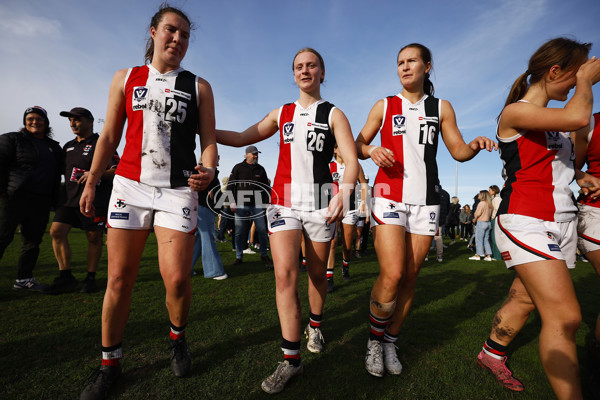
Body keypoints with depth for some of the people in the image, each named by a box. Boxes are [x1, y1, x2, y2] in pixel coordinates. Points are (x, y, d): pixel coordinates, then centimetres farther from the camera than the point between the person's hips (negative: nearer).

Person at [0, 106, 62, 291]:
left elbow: (57, 175, 21)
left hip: (41, 204, 5)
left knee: (33, 241, 8)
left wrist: (53, 200, 13)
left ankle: (24, 278, 18)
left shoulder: (54, 147, 18)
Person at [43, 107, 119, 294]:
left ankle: (90, 278, 11)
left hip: (94, 198, -6)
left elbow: (117, 171, -8)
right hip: (69, 197, 6)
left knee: (94, 237, -1)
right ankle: (66, 277, 6)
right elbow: (61, 171, 29)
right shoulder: (68, 146, 21)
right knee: (56, 231, -4)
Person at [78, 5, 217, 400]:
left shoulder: (198, 86, 9)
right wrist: (91, 182, 9)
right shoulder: (126, 78, 14)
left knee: (177, 278, -8)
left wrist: (209, 170, -18)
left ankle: (177, 338, 24)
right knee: (119, 278, 4)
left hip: (178, 190, -1)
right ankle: (109, 362, 25)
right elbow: (109, 137, 14)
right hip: (130, 185, 2)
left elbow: (209, 140, 3)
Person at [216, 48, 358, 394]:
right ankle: (291, 359, -1)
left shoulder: (333, 114, 6)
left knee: (317, 273, 9)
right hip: (284, 201, 2)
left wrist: (343, 193, -25)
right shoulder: (282, 114, 15)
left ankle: (315, 326, 37)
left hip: (320, 201, -1)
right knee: (285, 273, -11)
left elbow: (351, 161, -5)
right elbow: (241, 138, 18)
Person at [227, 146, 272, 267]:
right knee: (240, 232, 1)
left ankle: (264, 255, 13)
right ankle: (239, 257, 15)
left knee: (262, 230, -1)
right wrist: (232, 202, -4)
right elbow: (230, 186, 4)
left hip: (257, 205, 2)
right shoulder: (238, 168, 5)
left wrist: (266, 202, 11)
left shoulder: (260, 169, 14)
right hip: (241, 205, -2)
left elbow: (266, 187, 19)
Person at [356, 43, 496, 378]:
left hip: (426, 200, 3)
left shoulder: (442, 108, 15)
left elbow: (458, 150, 12)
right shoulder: (384, 106, 11)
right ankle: (375, 340, 10)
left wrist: (475, 146, -10)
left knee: (410, 276, 4)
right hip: (389, 196, -2)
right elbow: (358, 145, 10)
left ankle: (391, 342, 22)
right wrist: (373, 151, -12)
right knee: (392, 275, -14)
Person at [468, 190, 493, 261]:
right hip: (488, 222, 8)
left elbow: (478, 214, -15)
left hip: (481, 222, -8)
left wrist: (474, 219, 0)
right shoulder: (489, 204, 9)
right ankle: (488, 255, 12)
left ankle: (478, 255, 3)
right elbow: (490, 214, 12)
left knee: (479, 239, -1)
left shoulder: (482, 203, -14)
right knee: (486, 240, 12)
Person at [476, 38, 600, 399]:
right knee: (565, 317, -13)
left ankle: (492, 354, 33)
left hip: (562, 222, 8)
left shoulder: (555, 119, 19)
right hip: (526, 222, -8)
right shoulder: (514, 112, -7)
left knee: (524, 299, 15)